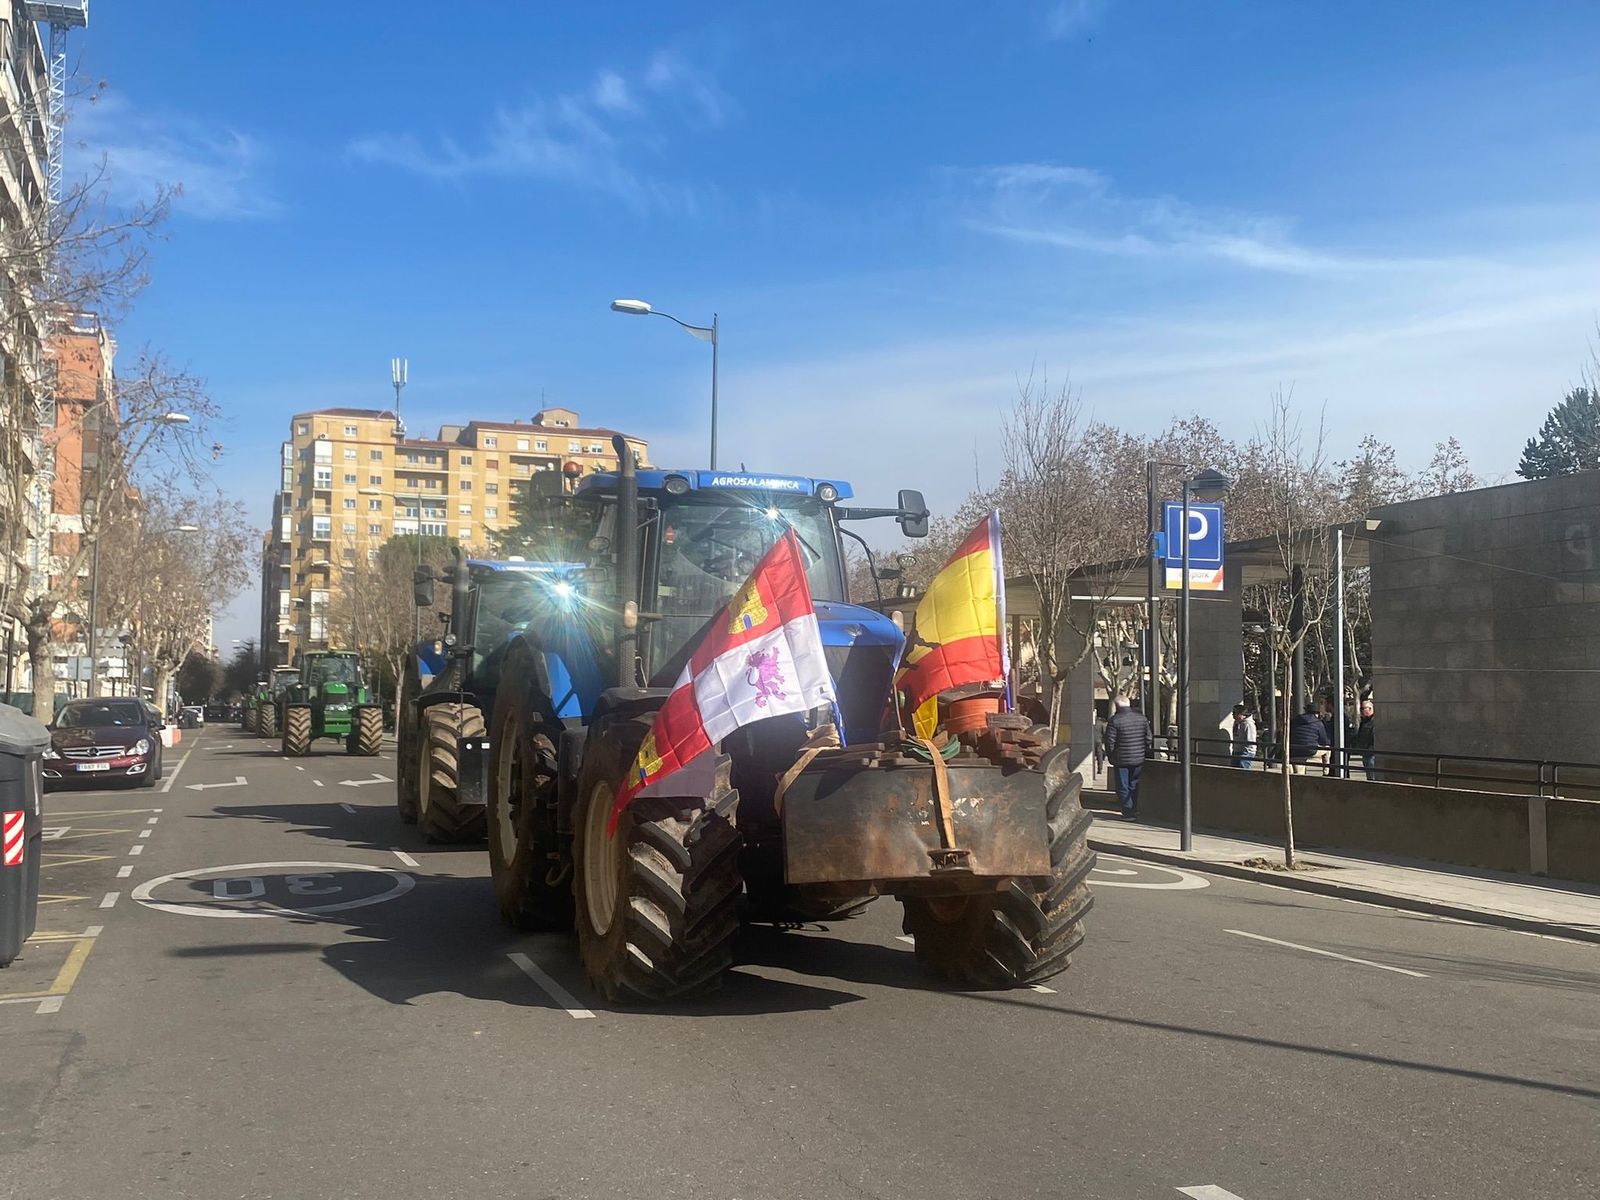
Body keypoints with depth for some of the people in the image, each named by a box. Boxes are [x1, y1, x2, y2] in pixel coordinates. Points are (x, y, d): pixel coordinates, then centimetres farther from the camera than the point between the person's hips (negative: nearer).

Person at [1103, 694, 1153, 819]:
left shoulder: (1114, 720, -14)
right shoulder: (1141, 718, 2)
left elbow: (1110, 742, -12)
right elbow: (1149, 738, 7)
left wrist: (1110, 757, 2)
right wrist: (1144, 752, 19)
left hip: (1121, 760, -5)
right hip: (1139, 759, 5)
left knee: (1123, 787, 4)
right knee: (1134, 785, 20)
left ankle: (1128, 813, 2)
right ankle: (1135, 809, 26)